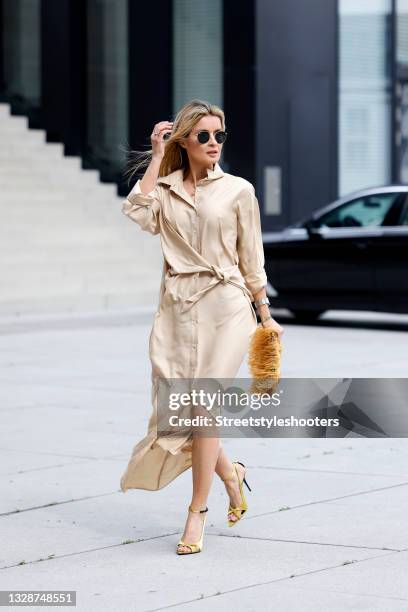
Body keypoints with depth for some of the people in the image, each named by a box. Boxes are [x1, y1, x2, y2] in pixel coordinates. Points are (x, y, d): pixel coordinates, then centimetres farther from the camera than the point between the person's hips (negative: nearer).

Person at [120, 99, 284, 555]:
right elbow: (138, 214, -14)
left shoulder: (238, 191, 2)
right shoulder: (165, 188, 8)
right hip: (176, 307, 3)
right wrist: (156, 158, -7)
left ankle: (197, 510, 2)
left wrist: (265, 315, 9)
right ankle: (230, 473, 28)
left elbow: (251, 259, 7)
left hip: (224, 306, -3)